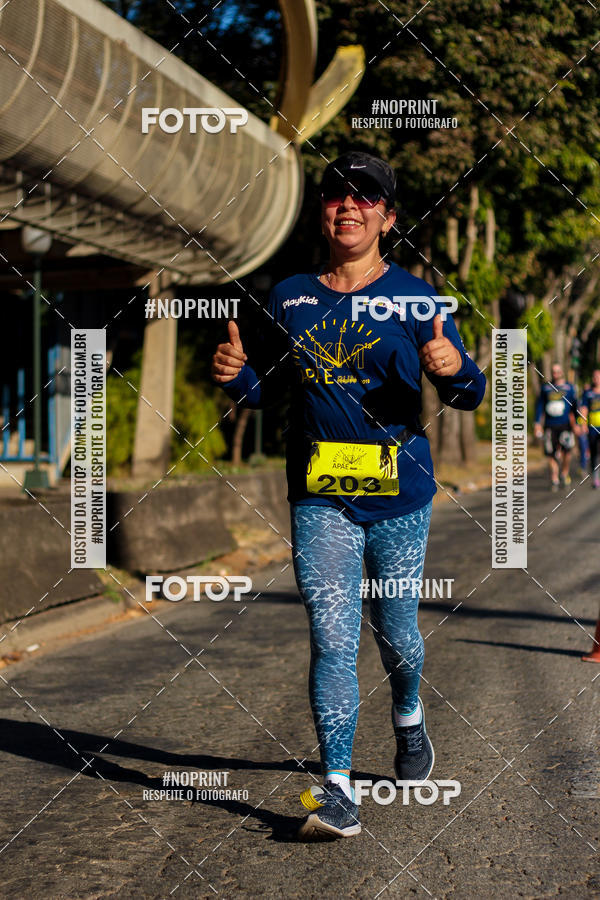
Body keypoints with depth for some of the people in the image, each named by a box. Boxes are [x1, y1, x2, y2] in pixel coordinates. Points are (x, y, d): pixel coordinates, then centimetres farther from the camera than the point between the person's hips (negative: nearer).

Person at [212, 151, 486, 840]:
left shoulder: (415, 299, -1)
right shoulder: (290, 298, 8)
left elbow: (467, 397, -2)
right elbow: (267, 384, 18)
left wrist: (456, 367, -25)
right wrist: (235, 374, -4)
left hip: (400, 498, -1)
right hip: (320, 500, 1)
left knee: (396, 634, 11)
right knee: (331, 640, -6)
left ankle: (408, 718, 43)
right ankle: (338, 793, -3)